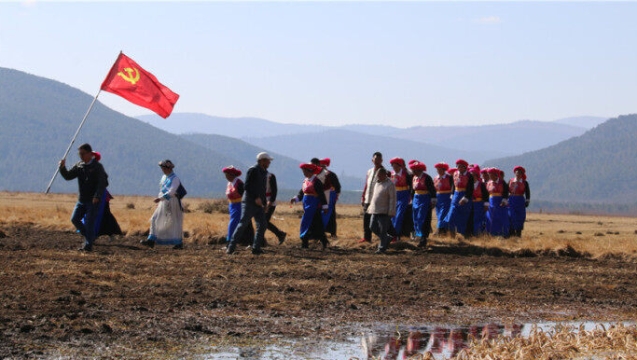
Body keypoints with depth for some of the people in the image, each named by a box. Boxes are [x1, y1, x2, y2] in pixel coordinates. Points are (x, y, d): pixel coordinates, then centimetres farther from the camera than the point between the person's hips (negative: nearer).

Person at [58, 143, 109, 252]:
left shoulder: (97, 166, -9)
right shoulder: (79, 166, 8)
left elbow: (102, 182, -16)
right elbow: (68, 176, 7)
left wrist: (97, 196, -27)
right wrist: (62, 168, -12)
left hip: (93, 200, -7)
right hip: (81, 199, 7)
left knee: (89, 222, -6)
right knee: (75, 219, 4)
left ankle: (88, 245, 2)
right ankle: (89, 237, 22)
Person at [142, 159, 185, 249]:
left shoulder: (175, 179, -15)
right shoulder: (164, 177, 10)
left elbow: (171, 192, -25)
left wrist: (160, 198, -29)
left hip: (172, 203, -8)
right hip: (163, 203, 8)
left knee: (175, 222, 1)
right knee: (155, 220, 0)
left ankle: (179, 243, 13)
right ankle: (151, 241, -3)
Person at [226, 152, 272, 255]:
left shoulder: (264, 172, 16)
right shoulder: (253, 170, -10)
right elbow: (247, 186, -16)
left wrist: (264, 202, 13)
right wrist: (256, 198, -21)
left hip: (259, 204, 8)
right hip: (249, 202, -8)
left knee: (262, 224, 0)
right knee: (243, 224, -9)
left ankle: (256, 248, 5)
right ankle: (231, 247, -5)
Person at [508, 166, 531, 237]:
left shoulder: (524, 183, 5)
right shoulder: (510, 181, 8)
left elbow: (527, 193, 3)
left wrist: (527, 201, -7)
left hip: (520, 201, 0)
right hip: (511, 200, 0)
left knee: (520, 217, 0)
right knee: (511, 216, -5)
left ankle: (518, 232, 8)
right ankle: (512, 232, 1)